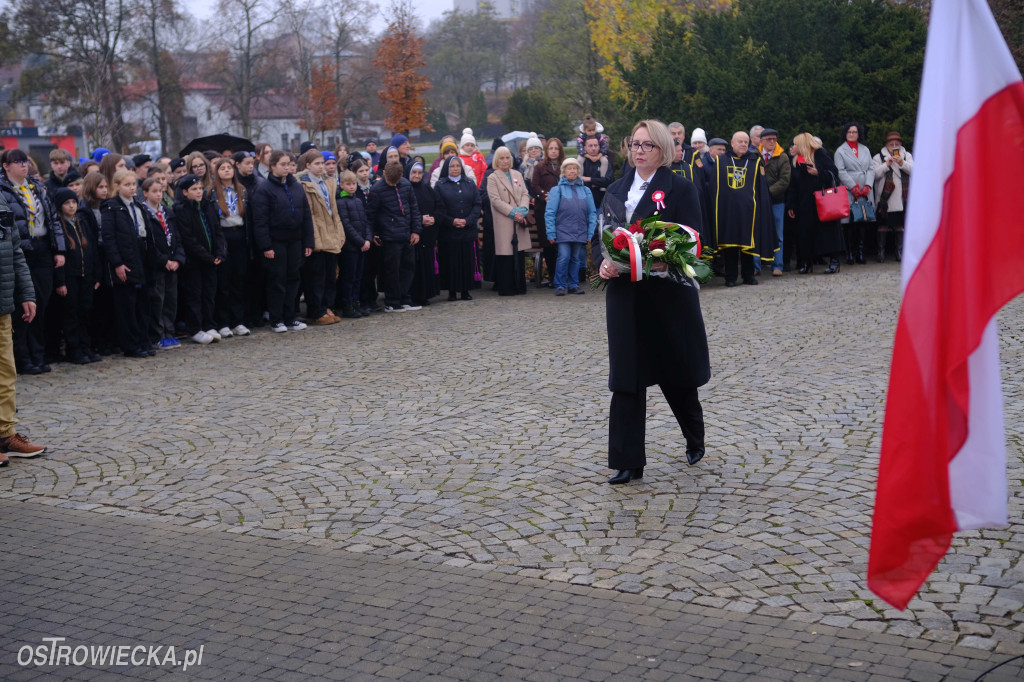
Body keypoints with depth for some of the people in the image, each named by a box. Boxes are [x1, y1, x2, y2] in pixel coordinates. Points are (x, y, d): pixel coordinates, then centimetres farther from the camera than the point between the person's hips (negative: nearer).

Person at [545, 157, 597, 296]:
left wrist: (591, 232, 4)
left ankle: (574, 285, 18)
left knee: (576, 259, 7)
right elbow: (549, 213, 0)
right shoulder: (557, 190, 3)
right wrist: (551, 233, -5)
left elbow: (592, 213, 11)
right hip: (563, 231, -3)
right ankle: (560, 286, -1)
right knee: (564, 257, -12)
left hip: (580, 232, 3)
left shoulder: (585, 190, 10)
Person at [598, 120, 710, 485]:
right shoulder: (616, 189, 12)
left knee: (677, 373, 11)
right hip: (624, 295, 3)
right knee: (626, 379, 0)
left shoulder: (680, 189, -3)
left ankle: (695, 438, 37)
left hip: (668, 293, -3)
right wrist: (604, 263, -9)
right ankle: (628, 461, 5)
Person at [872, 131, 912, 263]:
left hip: (902, 199, 2)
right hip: (885, 199, -2)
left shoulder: (907, 156, 14)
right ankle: (881, 251, 6)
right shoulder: (878, 157, 7)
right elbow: (875, 174, -5)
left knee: (900, 225, 3)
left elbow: (913, 170, -1)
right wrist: (887, 164, -14)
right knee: (883, 225, -1)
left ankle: (900, 252, 9)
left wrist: (902, 163, -16)